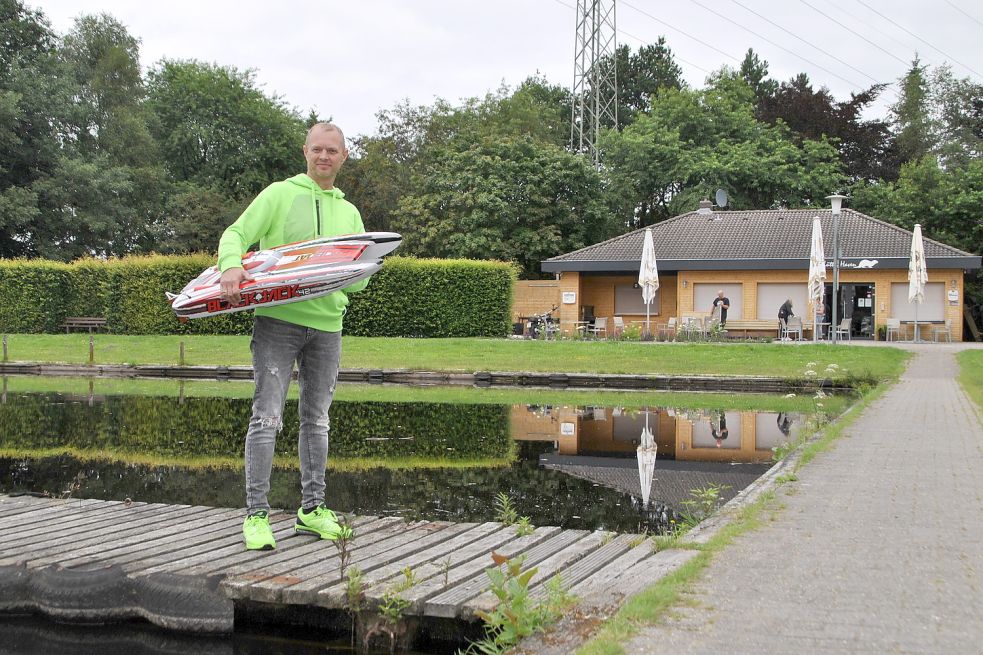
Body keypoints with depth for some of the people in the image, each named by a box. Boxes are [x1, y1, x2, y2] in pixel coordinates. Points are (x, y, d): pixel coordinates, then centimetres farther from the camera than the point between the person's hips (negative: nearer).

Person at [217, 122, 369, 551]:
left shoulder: (349, 213, 18)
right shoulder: (280, 194, 5)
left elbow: (362, 275, 13)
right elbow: (236, 234, -3)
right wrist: (231, 265, -25)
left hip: (327, 324, 5)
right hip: (277, 319, -5)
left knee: (316, 420, 10)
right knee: (267, 417, -10)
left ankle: (311, 509, 19)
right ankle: (256, 514, -5)